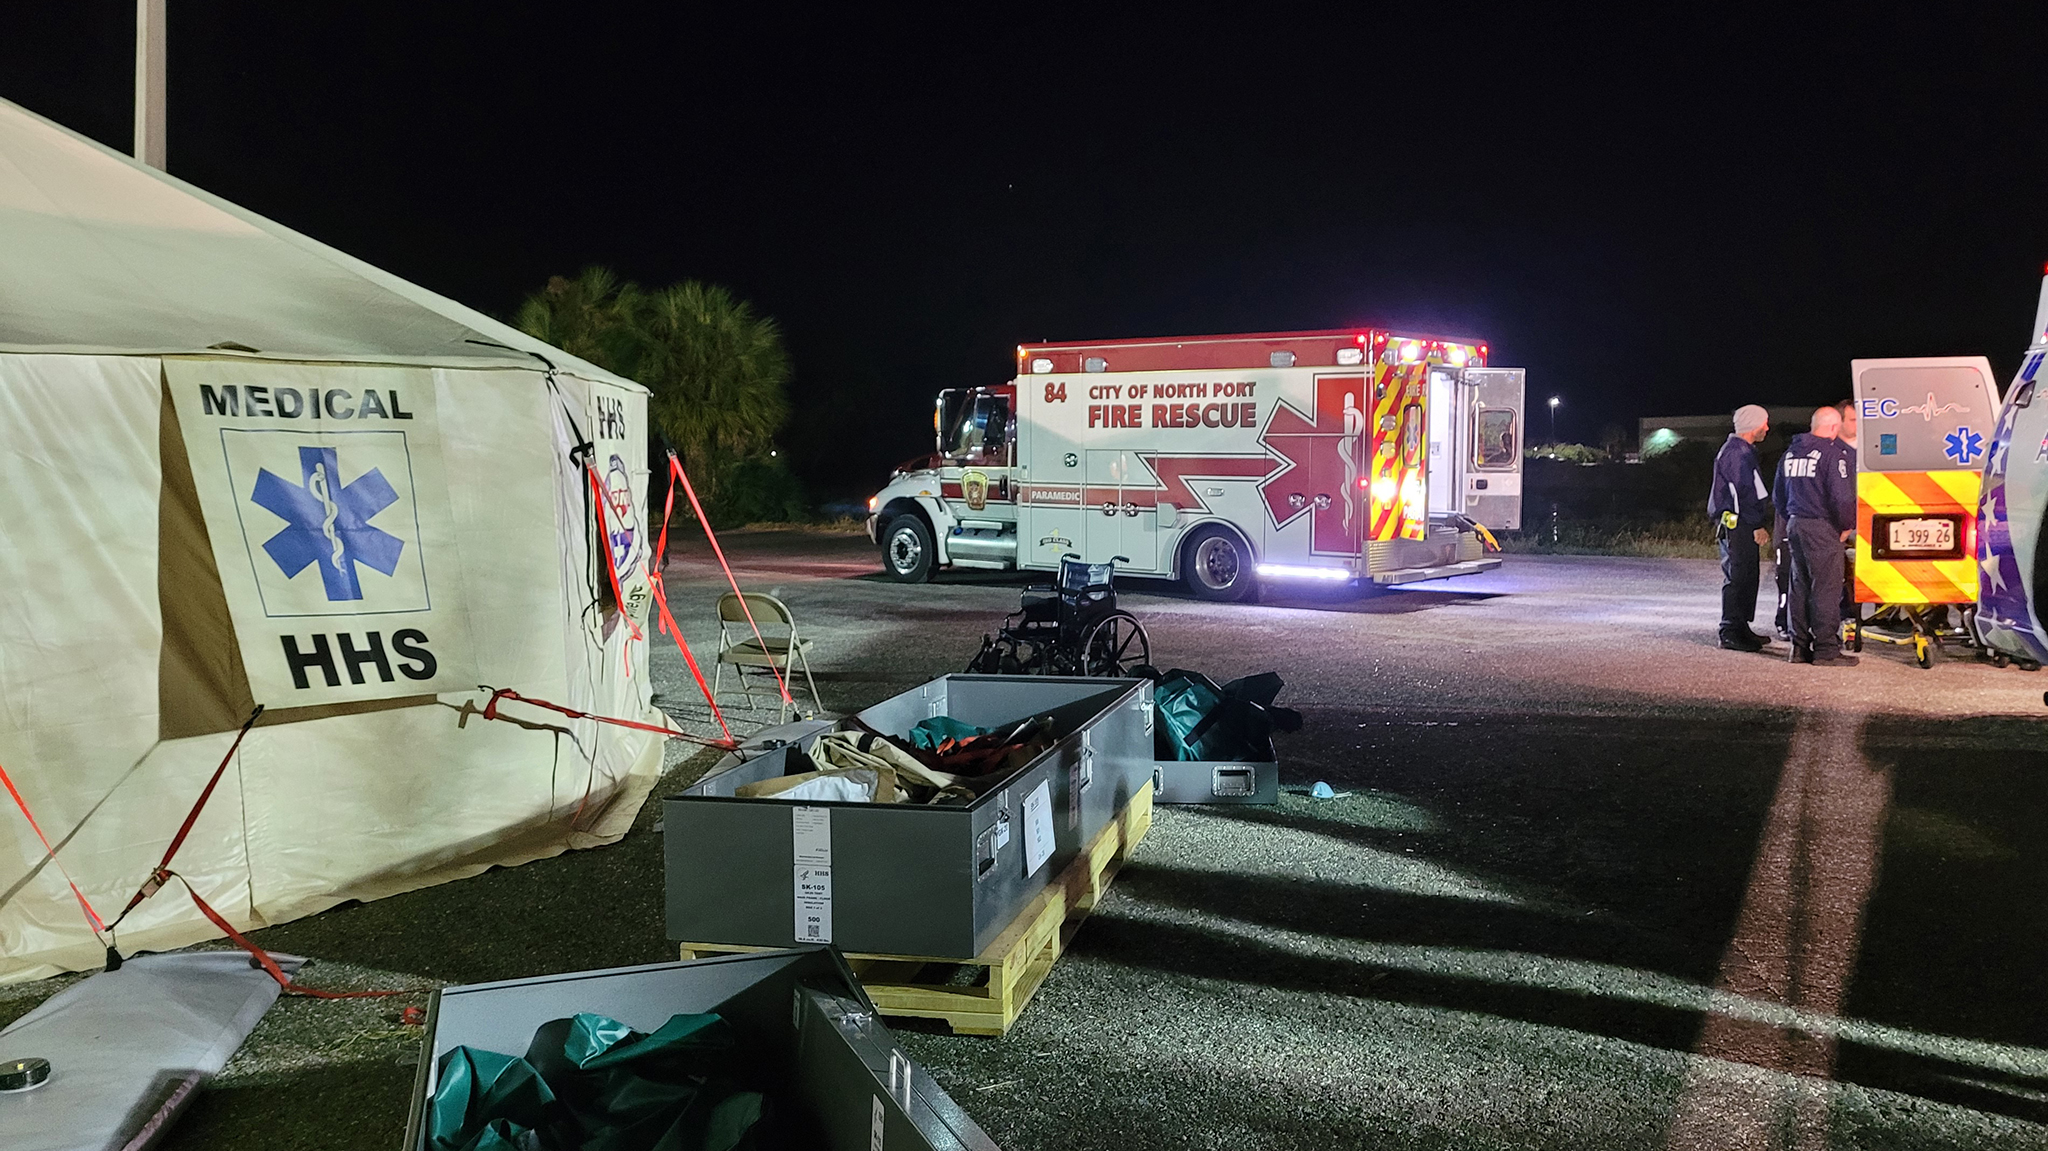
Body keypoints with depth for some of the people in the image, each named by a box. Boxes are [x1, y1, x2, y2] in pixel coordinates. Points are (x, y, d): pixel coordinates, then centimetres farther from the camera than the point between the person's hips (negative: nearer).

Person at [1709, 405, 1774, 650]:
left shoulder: (1742, 450, 20)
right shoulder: (1736, 453, -15)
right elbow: (1745, 493, -19)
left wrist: (1759, 523, 21)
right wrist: (1758, 526, -18)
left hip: (1742, 525, 11)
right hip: (1736, 523, -11)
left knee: (1747, 576, 14)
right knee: (1737, 577, -9)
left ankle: (1740, 628, 21)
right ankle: (1730, 632, -7)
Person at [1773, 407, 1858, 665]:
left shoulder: (1791, 452, 13)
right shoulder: (1832, 452, -12)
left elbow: (1778, 496, 20)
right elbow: (1841, 496, -18)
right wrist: (1847, 526, -5)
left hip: (1795, 525, 8)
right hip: (1822, 528, -8)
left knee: (1799, 586, 12)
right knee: (1826, 588, -4)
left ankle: (1800, 646, 16)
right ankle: (1826, 650, -3)